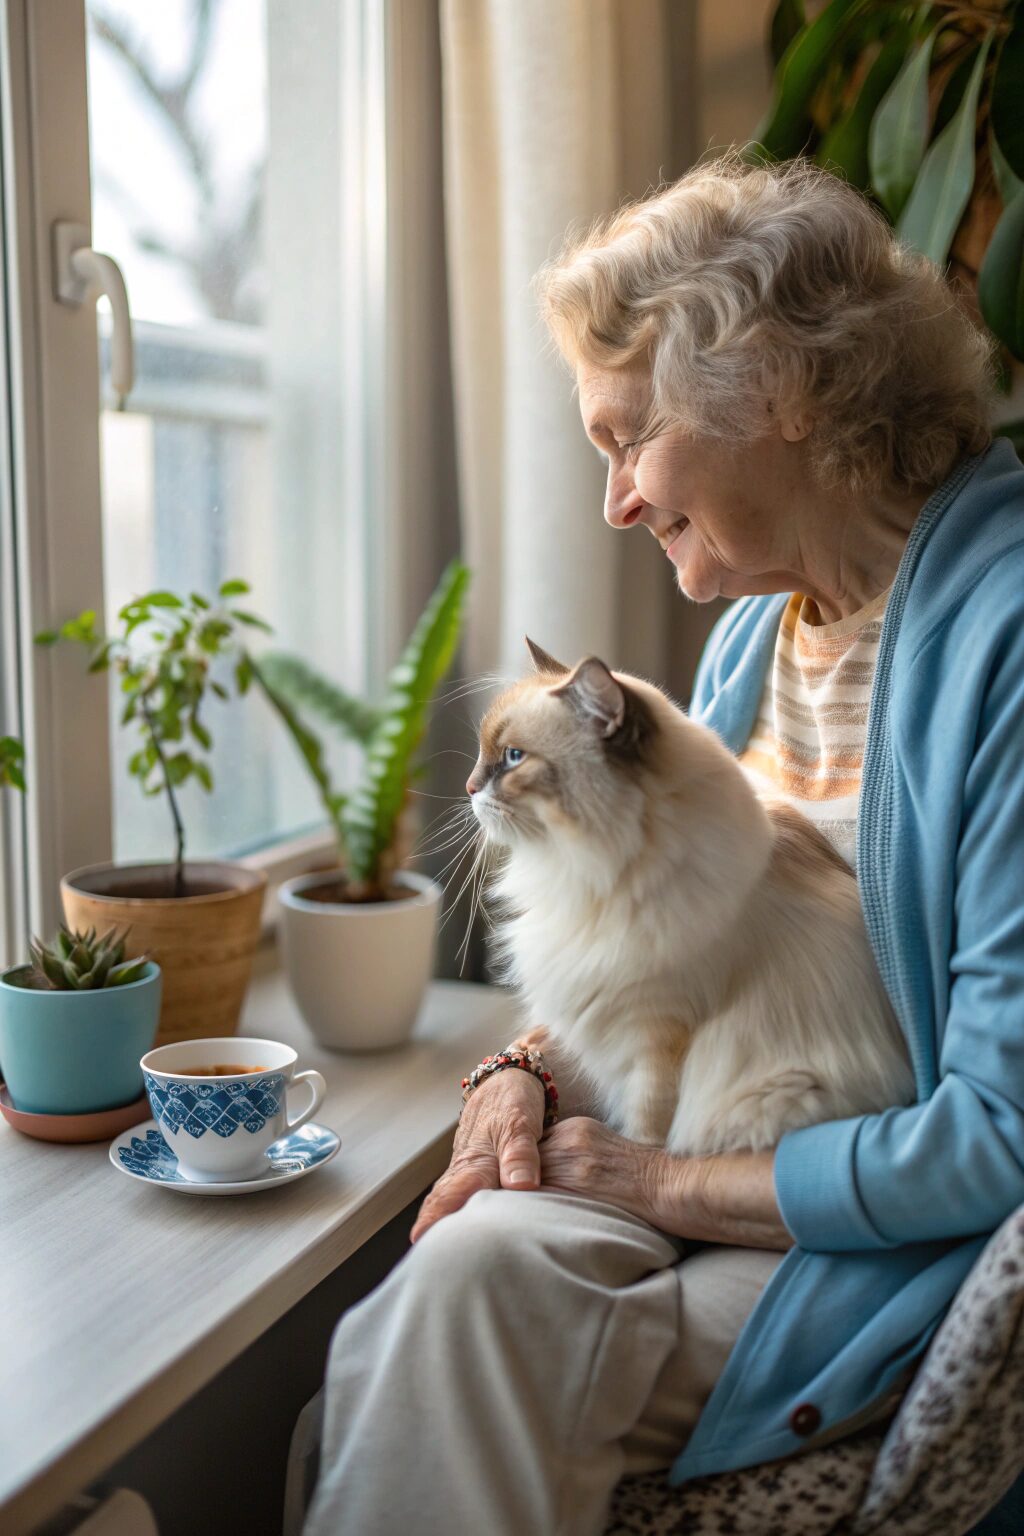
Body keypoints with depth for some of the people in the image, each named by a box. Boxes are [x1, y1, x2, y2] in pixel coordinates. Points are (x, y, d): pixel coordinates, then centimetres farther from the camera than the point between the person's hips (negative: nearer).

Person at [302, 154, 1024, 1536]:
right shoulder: (759, 621, 8)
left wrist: (663, 1180, -14)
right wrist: (532, 1066, -1)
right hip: (702, 1169, 6)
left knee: (475, 1290, -26)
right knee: (467, 1262, -22)